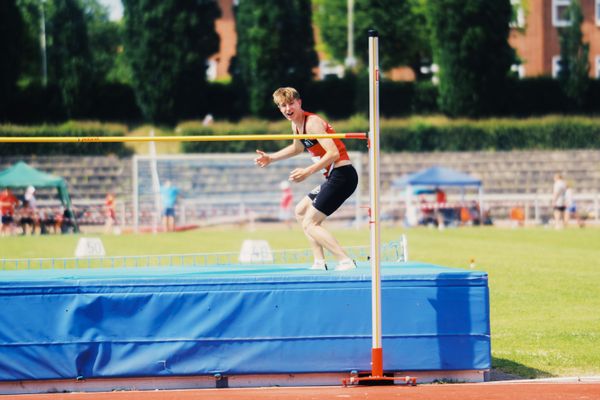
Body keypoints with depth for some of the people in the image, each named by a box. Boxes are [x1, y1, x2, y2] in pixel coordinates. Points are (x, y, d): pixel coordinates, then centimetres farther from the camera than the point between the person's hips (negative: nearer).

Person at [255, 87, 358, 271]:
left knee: (310, 223, -10)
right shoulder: (296, 125, 13)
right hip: (333, 177, 10)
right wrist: (271, 158, 33)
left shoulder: (312, 122, -16)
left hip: (342, 175, -10)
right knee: (300, 211, 23)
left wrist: (307, 171, -28)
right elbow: (298, 148, 36)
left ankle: (346, 261, -17)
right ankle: (319, 262, 17)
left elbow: (333, 153, -25)